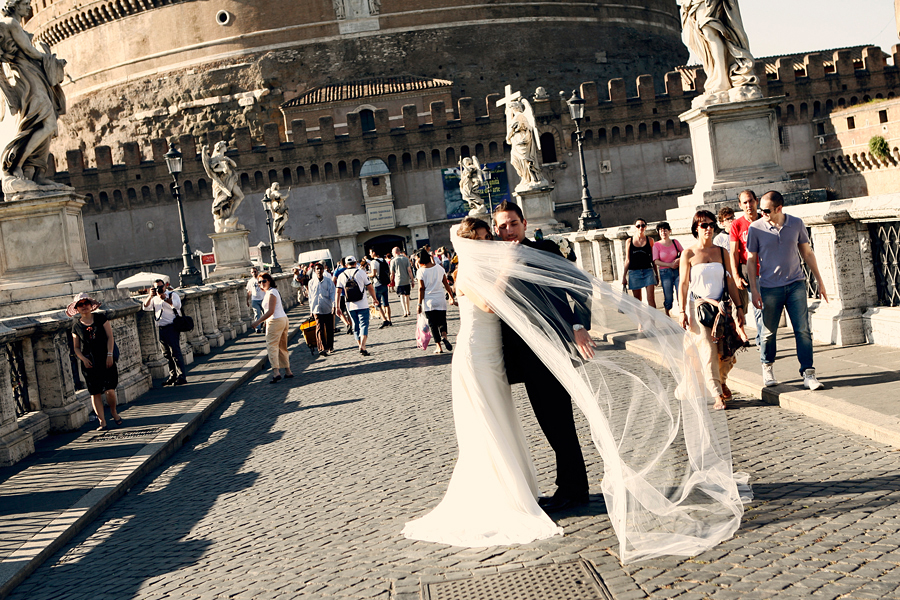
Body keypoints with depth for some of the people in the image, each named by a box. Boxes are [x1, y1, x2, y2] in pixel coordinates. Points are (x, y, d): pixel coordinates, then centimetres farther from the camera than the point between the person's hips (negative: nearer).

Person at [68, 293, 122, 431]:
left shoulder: (101, 318, 4)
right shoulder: (76, 325, 7)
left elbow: (110, 337, 2)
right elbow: (76, 347, 12)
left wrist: (110, 354, -8)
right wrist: (83, 359, -5)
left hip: (106, 359, -1)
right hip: (89, 363, 1)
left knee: (110, 389, -8)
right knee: (95, 392, -1)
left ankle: (113, 411, 20)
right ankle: (102, 421, 6)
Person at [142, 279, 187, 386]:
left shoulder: (172, 295, 1)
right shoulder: (154, 299, 18)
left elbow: (177, 305, -17)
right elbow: (146, 307, 5)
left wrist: (165, 298, -27)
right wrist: (150, 296, -8)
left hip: (172, 328, -6)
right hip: (161, 329, 6)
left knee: (175, 352, -11)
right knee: (167, 354, 9)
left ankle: (181, 377, -10)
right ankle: (173, 376, 16)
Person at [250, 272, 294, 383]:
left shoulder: (271, 293, -15)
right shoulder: (274, 291, 16)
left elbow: (270, 311, -22)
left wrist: (258, 322, -21)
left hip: (275, 321, -10)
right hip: (283, 319, 10)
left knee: (271, 346, -12)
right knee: (282, 347, 15)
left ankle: (276, 372, -22)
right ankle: (288, 371, 19)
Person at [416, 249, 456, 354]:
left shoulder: (421, 271, -8)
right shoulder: (439, 268, 2)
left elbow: (421, 288, -9)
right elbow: (446, 284, 6)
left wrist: (420, 304, -5)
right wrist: (451, 296, 16)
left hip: (428, 302, -2)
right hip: (440, 300, 2)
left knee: (433, 324, 6)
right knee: (442, 321, 12)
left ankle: (438, 346, 3)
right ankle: (444, 336, -18)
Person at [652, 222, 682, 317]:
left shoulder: (675, 242, 8)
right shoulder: (657, 245, 1)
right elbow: (656, 261, -5)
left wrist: (679, 260, -7)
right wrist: (670, 265, -12)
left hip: (677, 271, 2)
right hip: (665, 273, -2)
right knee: (668, 297, 0)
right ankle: (667, 315, 20)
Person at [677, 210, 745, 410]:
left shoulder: (722, 252, 9)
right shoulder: (688, 254, 0)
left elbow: (730, 282, 11)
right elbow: (684, 284, 0)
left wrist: (739, 306, 7)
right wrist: (682, 311, -5)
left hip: (720, 307, 3)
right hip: (698, 307, -3)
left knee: (726, 352, 1)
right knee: (708, 350, -10)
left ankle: (722, 382, 31)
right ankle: (718, 395, -5)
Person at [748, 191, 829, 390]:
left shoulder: (797, 224, 0)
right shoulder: (756, 228, -4)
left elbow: (807, 253, 11)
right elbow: (751, 260, 2)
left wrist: (819, 281, 11)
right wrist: (754, 290, -4)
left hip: (796, 284, 1)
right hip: (769, 287, -1)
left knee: (803, 330, -5)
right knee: (769, 332, 6)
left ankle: (808, 374, -2)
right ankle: (768, 368, 29)